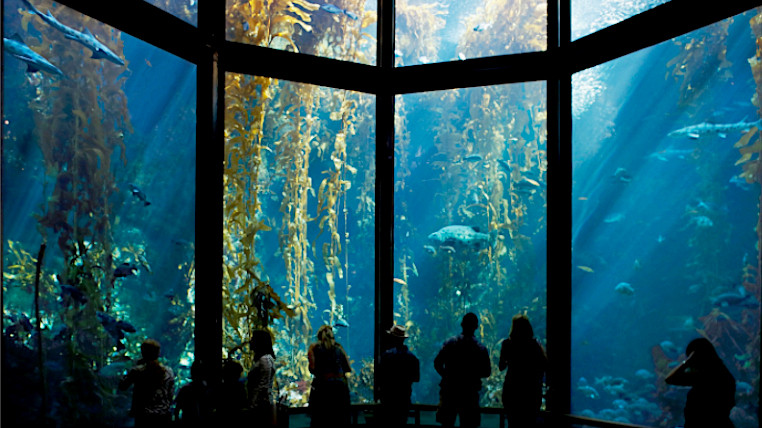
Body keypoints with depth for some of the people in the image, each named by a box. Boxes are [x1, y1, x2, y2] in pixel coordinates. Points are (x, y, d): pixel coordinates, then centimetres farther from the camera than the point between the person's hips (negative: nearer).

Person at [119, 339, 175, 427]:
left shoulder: (136, 371, -9)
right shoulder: (168, 371, -2)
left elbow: (122, 386, 5)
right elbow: (171, 395, 5)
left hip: (143, 417, -2)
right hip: (165, 417, 2)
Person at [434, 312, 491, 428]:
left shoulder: (450, 343, -5)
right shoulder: (481, 349, -7)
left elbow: (437, 364, -3)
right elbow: (486, 373, -2)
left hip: (449, 390, 1)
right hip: (470, 393, -1)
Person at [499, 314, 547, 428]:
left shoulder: (507, 344, -5)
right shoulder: (535, 344, -2)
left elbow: (501, 367, 1)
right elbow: (545, 366, -3)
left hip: (512, 389, -1)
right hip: (532, 390, 1)